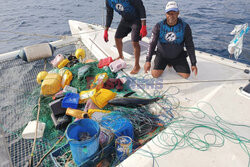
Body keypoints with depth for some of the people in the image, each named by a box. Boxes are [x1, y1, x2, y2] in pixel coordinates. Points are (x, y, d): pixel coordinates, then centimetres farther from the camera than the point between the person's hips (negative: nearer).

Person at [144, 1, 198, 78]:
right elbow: (152, 44, -14)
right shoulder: (159, 26, -14)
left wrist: (193, 64, -9)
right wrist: (148, 61, -25)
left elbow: (190, 46, -7)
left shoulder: (185, 27, -12)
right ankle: (163, 65, 18)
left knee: (186, 75, -9)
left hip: (178, 56, 1)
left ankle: (173, 64, 21)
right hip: (162, 55, -1)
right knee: (155, 74, -18)